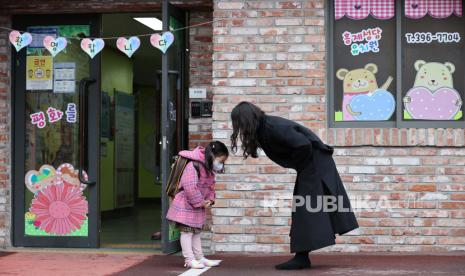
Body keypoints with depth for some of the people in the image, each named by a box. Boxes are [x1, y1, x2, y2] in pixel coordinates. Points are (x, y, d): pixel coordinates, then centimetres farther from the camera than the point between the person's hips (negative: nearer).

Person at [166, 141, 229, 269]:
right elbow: (190, 188, -32)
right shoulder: (194, 166, -26)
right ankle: (189, 259, 0)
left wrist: (210, 200, -1)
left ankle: (199, 258, 23)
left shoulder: (209, 170, 6)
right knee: (187, 232, -3)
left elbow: (211, 187, 18)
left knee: (196, 232, 16)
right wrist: (200, 202, -22)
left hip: (198, 207, 10)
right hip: (186, 205, -10)